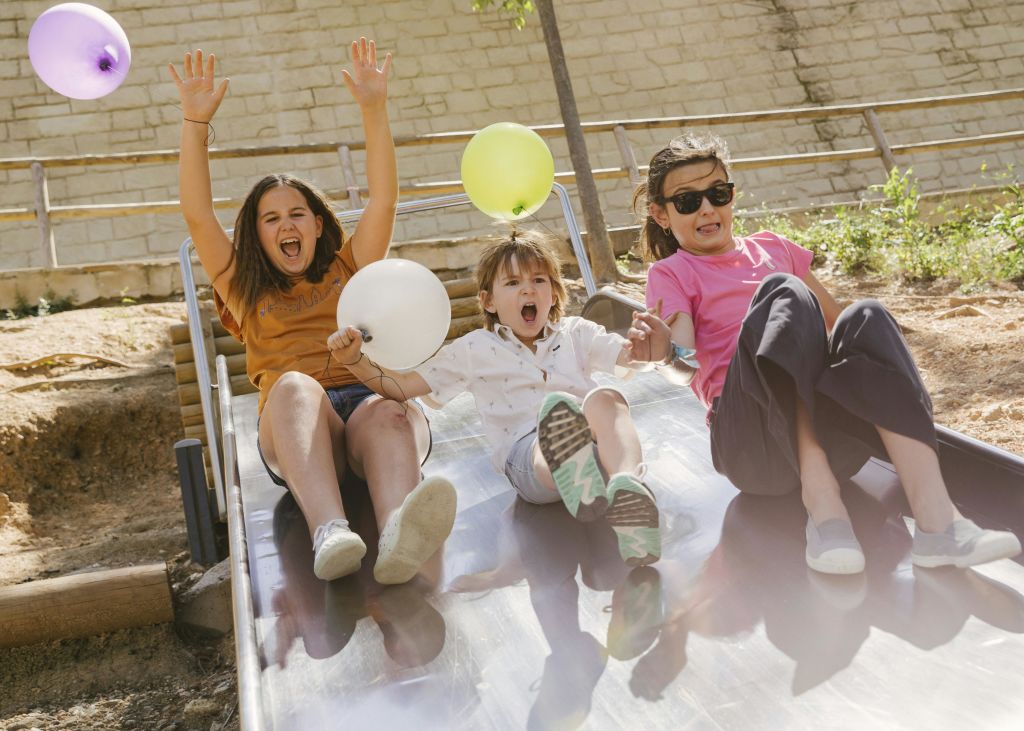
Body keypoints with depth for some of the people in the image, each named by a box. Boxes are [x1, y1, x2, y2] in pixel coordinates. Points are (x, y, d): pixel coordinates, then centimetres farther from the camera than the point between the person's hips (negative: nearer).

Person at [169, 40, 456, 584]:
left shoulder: (350, 270, 31)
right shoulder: (246, 291, 30)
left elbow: (383, 199, 20)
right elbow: (197, 215, 20)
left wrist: (374, 108, 12)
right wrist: (195, 121, 14)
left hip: (373, 400, 1)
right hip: (293, 426, -1)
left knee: (390, 416, -36)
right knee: (295, 384, -37)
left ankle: (397, 537, -69)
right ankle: (329, 533, -61)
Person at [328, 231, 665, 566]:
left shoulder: (575, 332, 26)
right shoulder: (475, 350, 21)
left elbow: (629, 354, 14)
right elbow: (401, 386, 19)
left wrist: (647, 345, -11)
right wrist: (355, 359, 3)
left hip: (598, 444, 2)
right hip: (527, 453, -2)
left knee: (604, 397, -33)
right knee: (560, 406, -37)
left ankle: (628, 484, -61)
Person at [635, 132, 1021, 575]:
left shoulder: (772, 248, 25)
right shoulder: (671, 273, 11)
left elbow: (832, 320, 28)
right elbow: (683, 364, -6)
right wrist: (671, 355, -30)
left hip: (830, 435, 4)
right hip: (751, 445, -4)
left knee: (864, 318, -25)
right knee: (783, 294, -26)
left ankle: (935, 518, -39)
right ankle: (821, 505, -38)